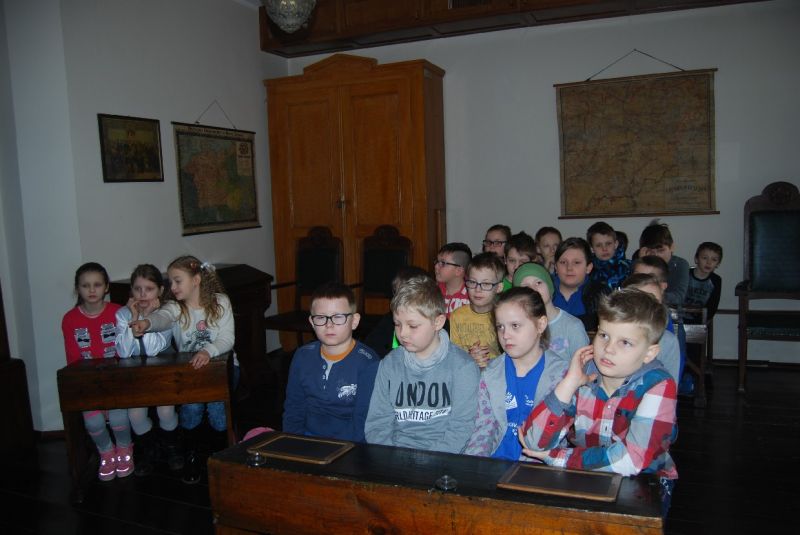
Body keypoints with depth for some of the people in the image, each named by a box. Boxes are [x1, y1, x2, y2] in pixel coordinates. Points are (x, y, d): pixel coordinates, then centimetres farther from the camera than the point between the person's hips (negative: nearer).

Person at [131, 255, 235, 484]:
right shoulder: (175, 307, -3)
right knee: (191, 405, -26)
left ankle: (219, 453, 5)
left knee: (216, 404, -25)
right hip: (188, 369, 1)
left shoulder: (220, 302, -5)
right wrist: (147, 323, -54)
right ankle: (191, 455, 4)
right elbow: (163, 316, -29)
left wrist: (208, 351, -36)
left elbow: (227, 339, -14)